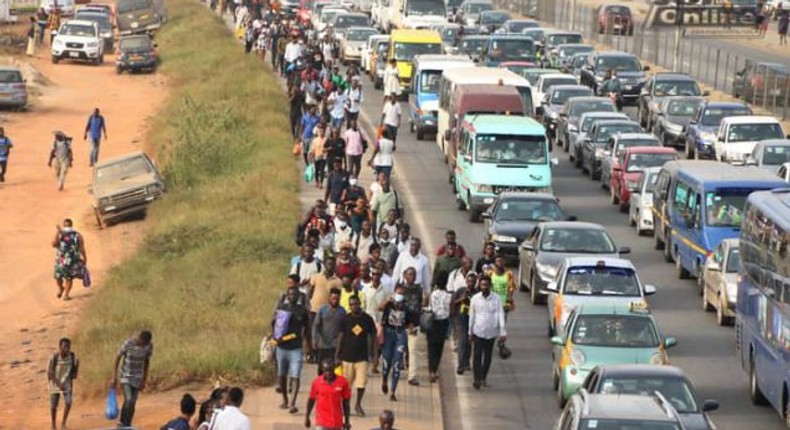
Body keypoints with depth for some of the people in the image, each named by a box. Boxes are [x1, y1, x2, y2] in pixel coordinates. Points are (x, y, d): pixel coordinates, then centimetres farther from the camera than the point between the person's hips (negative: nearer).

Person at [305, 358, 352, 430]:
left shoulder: (342, 382, -8)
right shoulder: (317, 382, -8)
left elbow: (346, 402, 0)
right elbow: (311, 400, 4)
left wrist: (347, 420, 3)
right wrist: (307, 417, 10)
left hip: (337, 422, 1)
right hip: (321, 423, -1)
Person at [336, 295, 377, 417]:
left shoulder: (367, 319, -1)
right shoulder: (345, 319, -2)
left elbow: (372, 336, 8)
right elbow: (341, 337, 2)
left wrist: (373, 353, 7)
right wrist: (338, 355, 1)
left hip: (362, 356, 0)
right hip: (347, 355, 0)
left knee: (362, 383, -3)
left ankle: (358, 404, 15)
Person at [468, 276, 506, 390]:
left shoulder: (496, 299, -3)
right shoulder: (475, 298, -1)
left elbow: (501, 315, -5)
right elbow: (472, 315, 7)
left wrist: (503, 332, -12)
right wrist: (470, 331, 10)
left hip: (491, 332, 1)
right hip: (478, 332, -1)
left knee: (488, 357, 9)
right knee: (477, 356, -8)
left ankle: (483, 378, 23)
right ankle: (477, 379, -8)